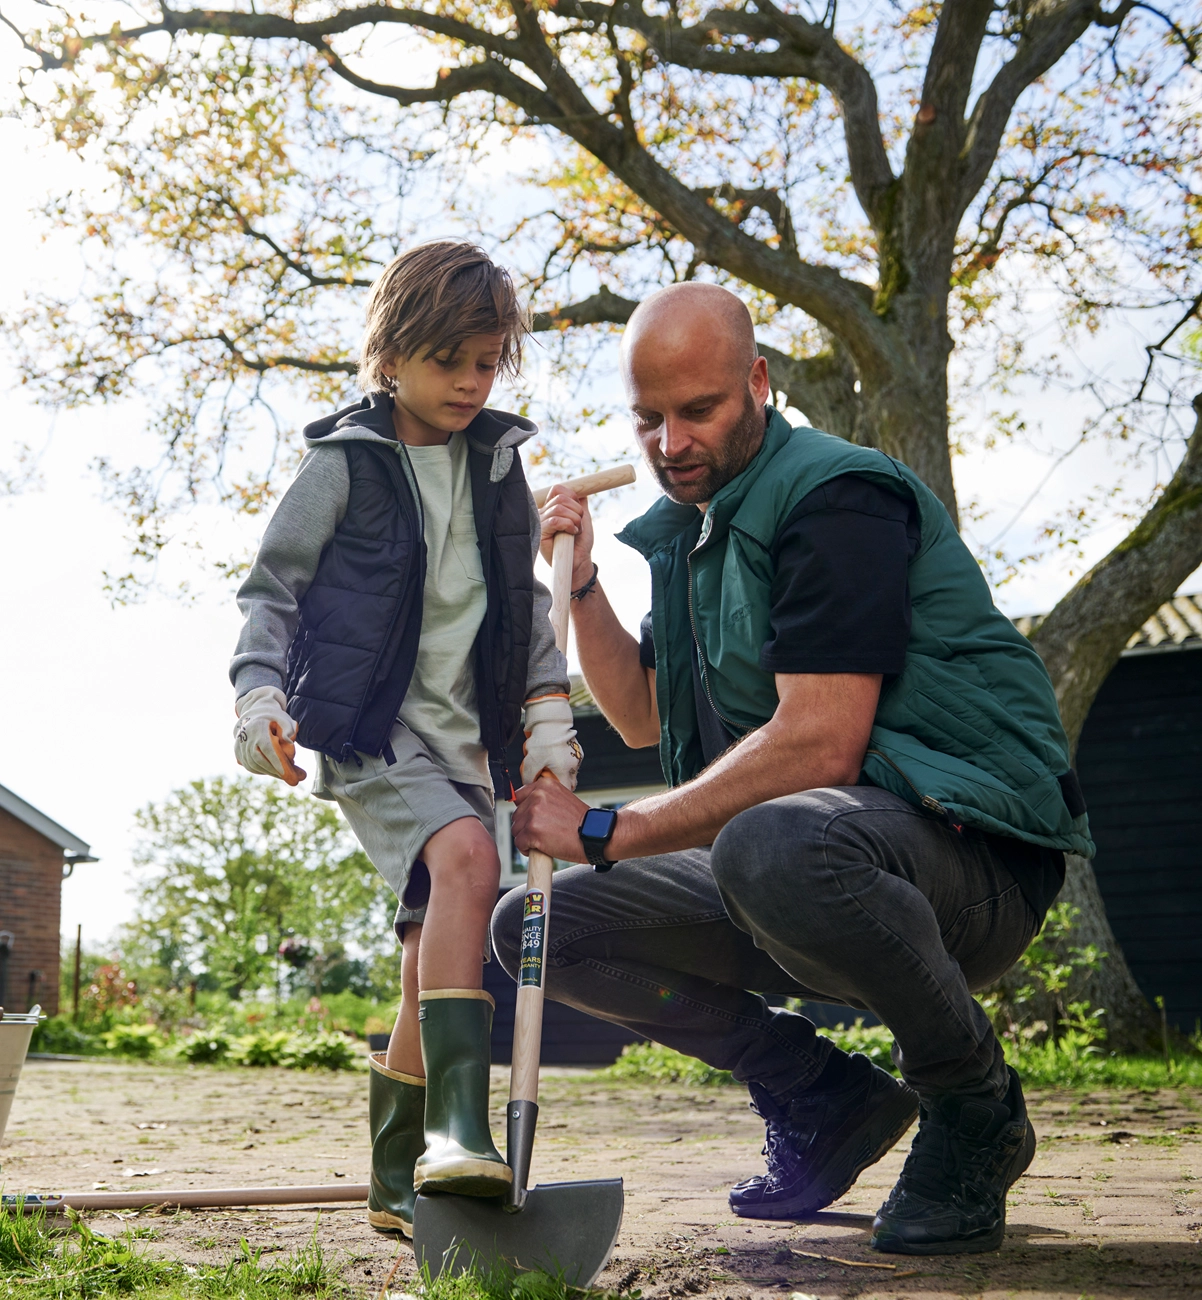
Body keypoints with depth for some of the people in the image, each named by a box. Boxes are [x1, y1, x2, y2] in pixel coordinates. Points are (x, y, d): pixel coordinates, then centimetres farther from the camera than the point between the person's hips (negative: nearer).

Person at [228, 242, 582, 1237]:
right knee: (466, 857, -32)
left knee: (436, 957, 6)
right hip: (371, 735, -5)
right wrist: (260, 691, -14)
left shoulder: (499, 469, 13)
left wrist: (550, 720, 9)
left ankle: (399, 1179, 20)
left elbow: (528, 611, 19)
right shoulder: (344, 465, -2)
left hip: (465, 741, 6)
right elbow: (272, 588, 1)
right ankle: (456, 1120, -37)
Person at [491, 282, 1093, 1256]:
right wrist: (583, 586, 9)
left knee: (772, 847, -42)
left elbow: (819, 746, -25)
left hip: (969, 849, -8)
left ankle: (973, 1106, -12)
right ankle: (828, 1099, 6)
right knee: (535, 924, -1)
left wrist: (607, 834, -20)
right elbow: (643, 718, 23)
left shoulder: (836, 498, -14)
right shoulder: (685, 530, 15)